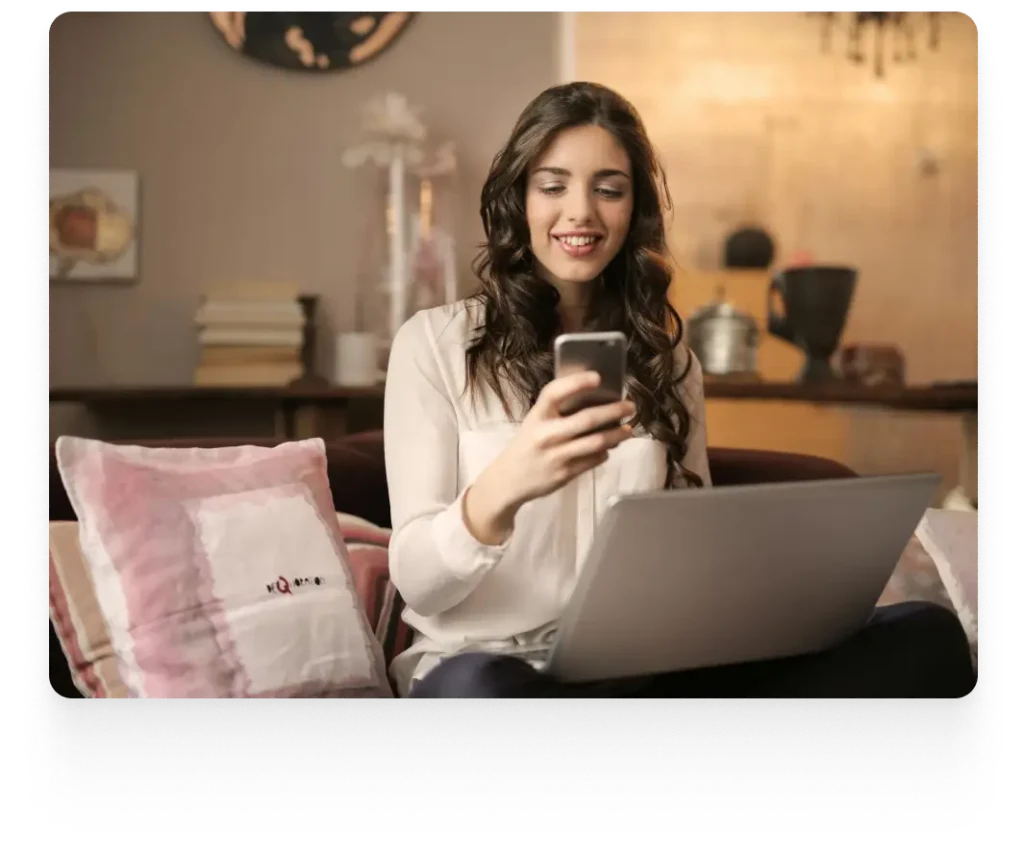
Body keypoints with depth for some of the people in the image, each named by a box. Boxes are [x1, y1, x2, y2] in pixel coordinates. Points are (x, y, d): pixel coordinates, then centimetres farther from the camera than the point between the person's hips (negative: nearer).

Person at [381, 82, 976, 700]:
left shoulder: (668, 360, 14)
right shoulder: (434, 343, 0)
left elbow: (695, 548, 15)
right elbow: (417, 583, -9)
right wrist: (502, 488, -31)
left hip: (646, 667, 4)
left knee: (928, 638, -19)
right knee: (472, 689, -43)